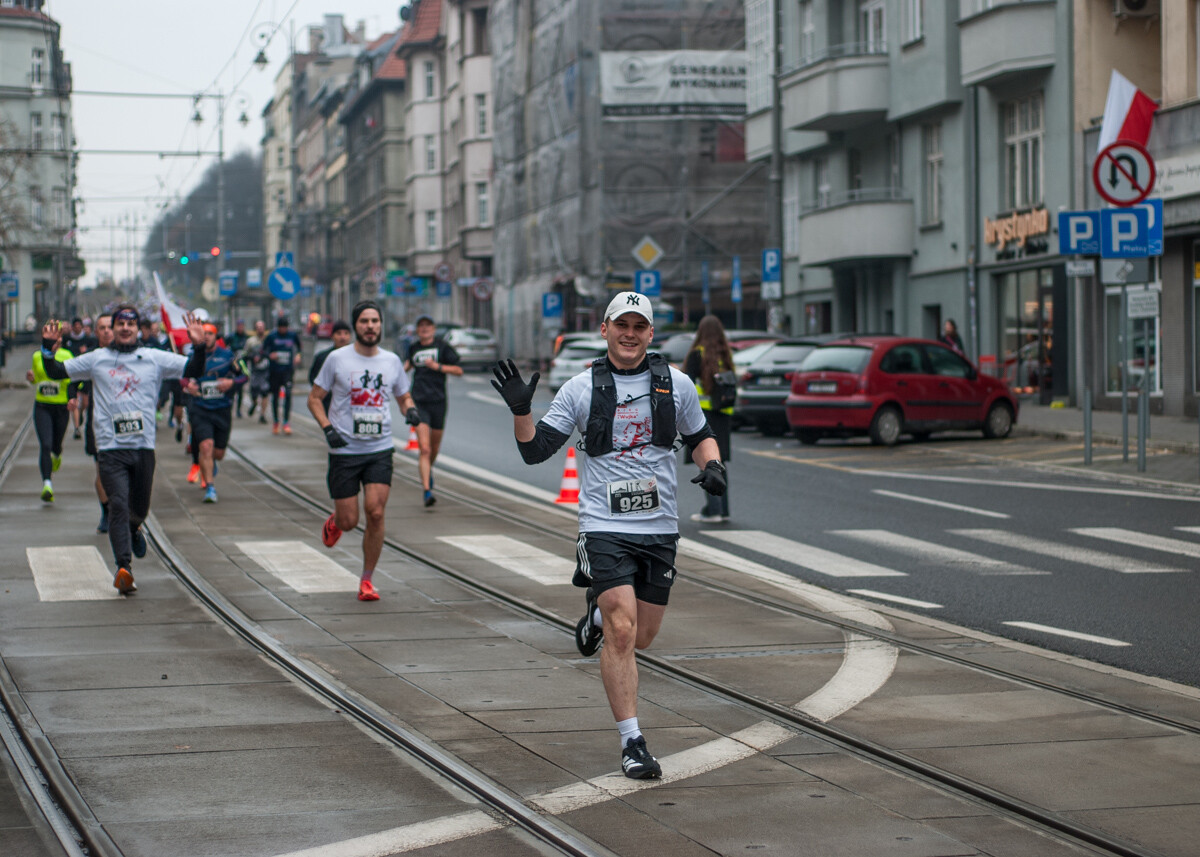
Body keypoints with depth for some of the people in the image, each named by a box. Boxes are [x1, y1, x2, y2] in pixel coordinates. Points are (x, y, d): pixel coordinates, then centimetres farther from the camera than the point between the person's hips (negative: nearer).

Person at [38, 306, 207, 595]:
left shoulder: (155, 358, 8)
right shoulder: (96, 359, 9)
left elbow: (193, 371, 6)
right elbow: (57, 372, 13)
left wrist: (199, 346, -11)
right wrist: (48, 350, -5)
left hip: (144, 445, 2)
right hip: (110, 448, -2)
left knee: (140, 508, 13)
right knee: (118, 505, -15)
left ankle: (134, 530, 49)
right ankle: (124, 567, -19)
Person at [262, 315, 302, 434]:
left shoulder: (293, 335, 3)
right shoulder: (271, 337, 0)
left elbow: (299, 347, 20)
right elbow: (263, 350, 5)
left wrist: (298, 355, 2)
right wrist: (269, 355, -15)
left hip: (288, 370, -1)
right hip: (274, 370, 1)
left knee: (288, 394, -16)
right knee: (275, 396, 8)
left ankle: (287, 422, -13)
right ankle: (276, 422, 25)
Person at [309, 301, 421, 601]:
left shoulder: (392, 361, 6)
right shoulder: (338, 359, -3)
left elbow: (404, 397, 19)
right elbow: (314, 398, 3)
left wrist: (411, 410, -4)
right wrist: (327, 428, -13)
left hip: (380, 450, 2)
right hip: (344, 450, -2)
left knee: (376, 513, -12)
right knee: (349, 521, 0)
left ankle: (367, 580, 2)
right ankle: (333, 521, 40)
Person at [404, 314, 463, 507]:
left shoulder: (442, 346, -1)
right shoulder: (413, 347, 8)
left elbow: (458, 370, -4)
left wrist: (438, 367, -16)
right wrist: (404, 368, 11)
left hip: (438, 401, 0)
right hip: (419, 402, 0)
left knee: (435, 446, 17)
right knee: (424, 449, -13)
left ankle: (428, 469, 50)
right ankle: (427, 491, -19)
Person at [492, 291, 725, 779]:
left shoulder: (675, 384, 5)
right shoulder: (582, 389, 0)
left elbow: (699, 436, 19)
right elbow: (535, 450, 0)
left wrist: (711, 466, -1)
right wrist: (520, 410, -17)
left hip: (660, 526, 3)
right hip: (605, 525, -3)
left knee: (642, 636, 11)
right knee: (622, 633, -14)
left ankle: (598, 615, 46)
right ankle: (632, 744, -7)